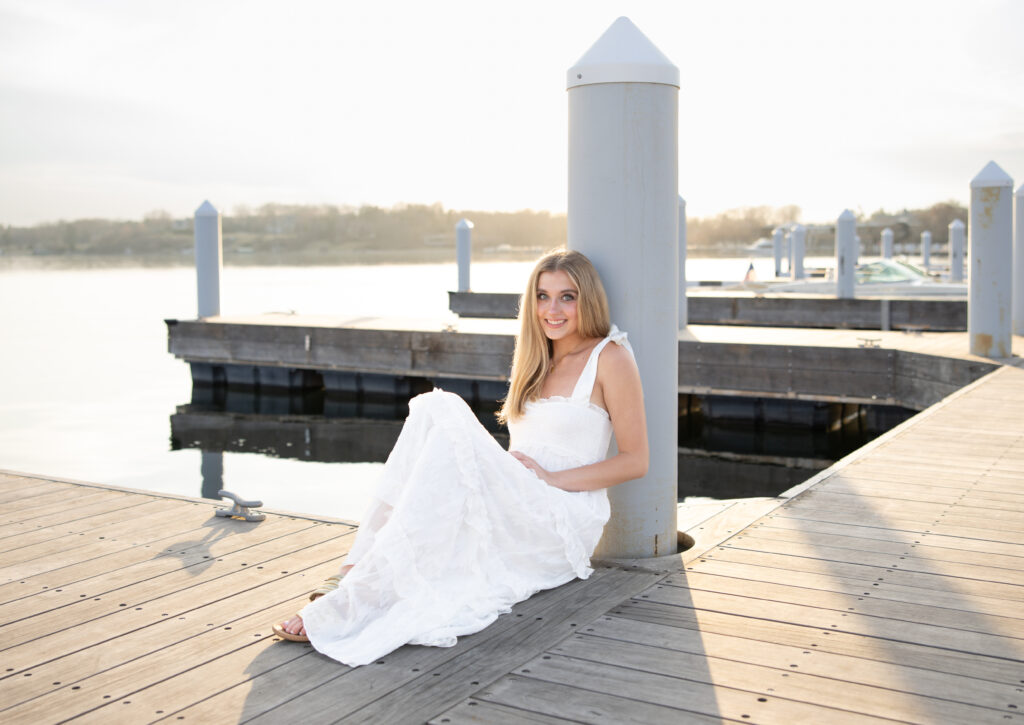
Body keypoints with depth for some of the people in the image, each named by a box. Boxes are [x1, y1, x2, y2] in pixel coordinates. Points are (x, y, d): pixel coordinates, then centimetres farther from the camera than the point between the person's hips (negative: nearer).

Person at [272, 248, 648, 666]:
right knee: (436, 407, -20)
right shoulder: (538, 361, 19)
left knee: (454, 430, -30)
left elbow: (635, 461, -4)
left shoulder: (610, 357, -1)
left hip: (565, 522, -6)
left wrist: (552, 478, -11)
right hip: (516, 512, 6)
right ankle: (360, 564, -29)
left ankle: (356, 602, -36)